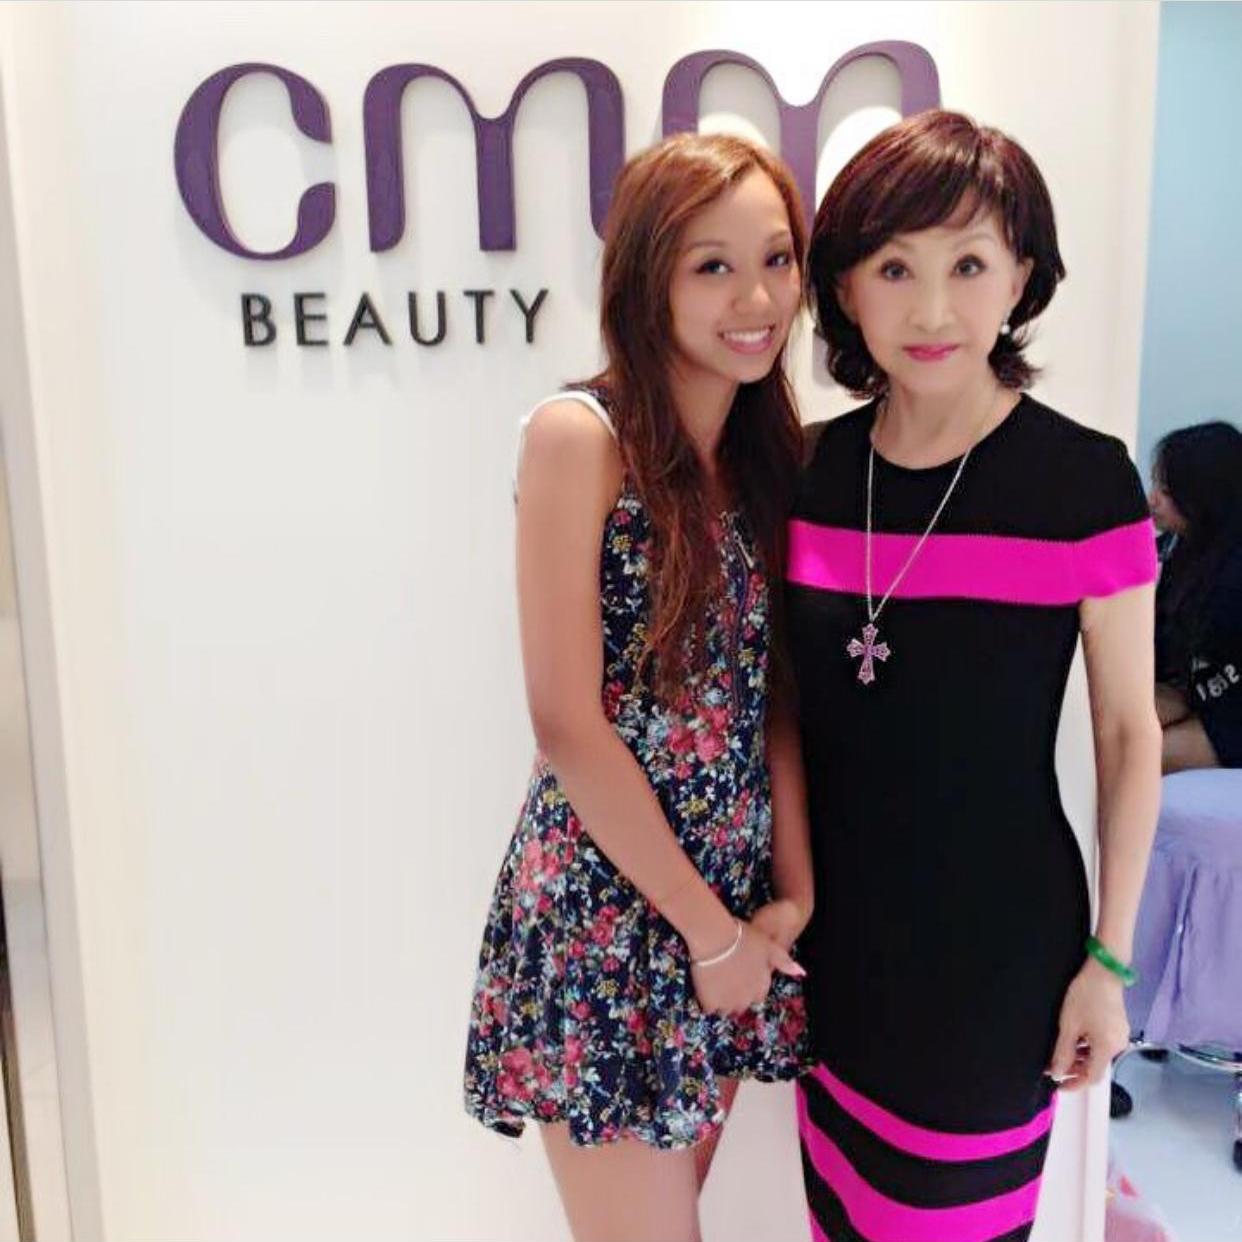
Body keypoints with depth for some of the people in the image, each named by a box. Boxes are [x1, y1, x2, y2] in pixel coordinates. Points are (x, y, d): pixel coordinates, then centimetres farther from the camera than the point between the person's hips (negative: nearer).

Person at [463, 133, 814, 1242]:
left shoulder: (770, 456, 5)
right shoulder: (580, 437, -15)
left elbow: (775, 701, 6)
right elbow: (569, 726, -17)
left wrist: (794, 894, -2)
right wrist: (710, 930, -10)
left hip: (734, 907, 6)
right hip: (606, 908, -6)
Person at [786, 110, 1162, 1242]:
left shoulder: (1086, 480, -14)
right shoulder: (811, 469, -3)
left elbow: (1130, 733, -7)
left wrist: (1109, 959, -5)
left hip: (999, 946, -3)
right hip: (837, 931, 4)